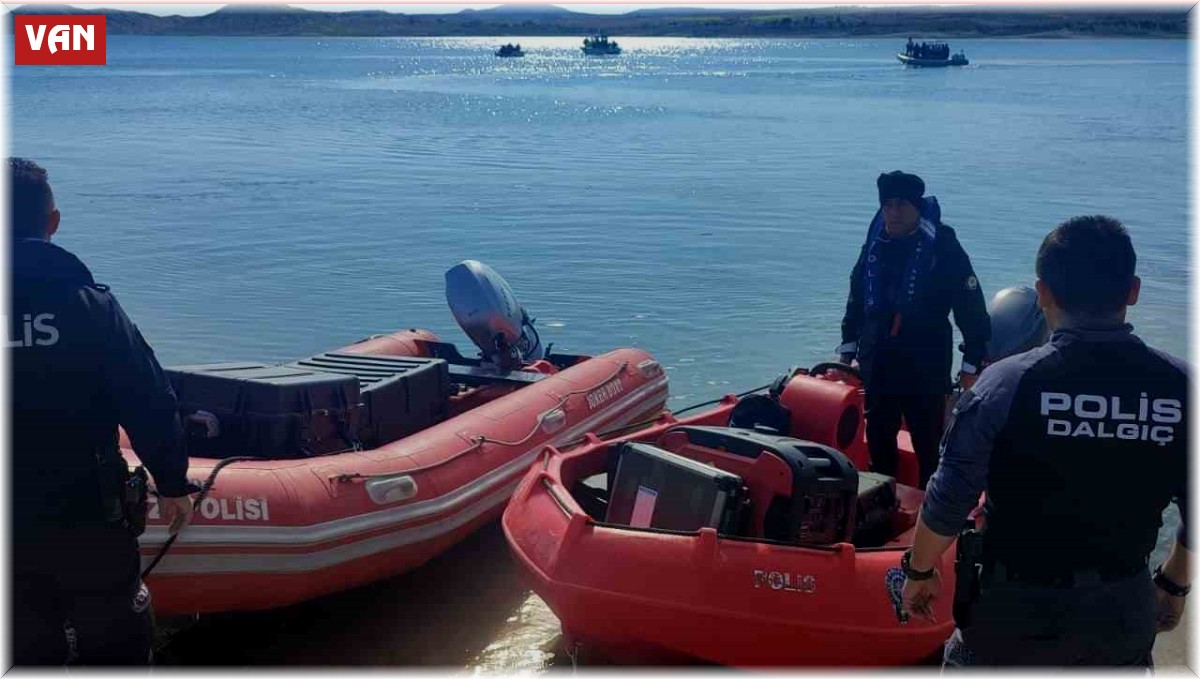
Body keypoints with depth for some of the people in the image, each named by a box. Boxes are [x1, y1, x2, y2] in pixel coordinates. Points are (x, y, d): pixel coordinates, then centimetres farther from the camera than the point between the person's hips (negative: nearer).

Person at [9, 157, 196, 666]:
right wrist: (173, 483, 2)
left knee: (27, 649, 18)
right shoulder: (88, 303, -12)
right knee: (114, 644, 15)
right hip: (89, 523, -2)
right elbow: (149, 405, -12)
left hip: (11, 529, 2)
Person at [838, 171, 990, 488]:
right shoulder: (874, 245, 4)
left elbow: (972, 309, -9)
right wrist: (847, 348, 17)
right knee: (878, 440, 15)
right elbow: (856, 298, 16)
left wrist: (970, 366, -8)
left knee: (928, 445, -2)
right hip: (877, 366, 5)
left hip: (925, 370, -5)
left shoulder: (943, 247, -11)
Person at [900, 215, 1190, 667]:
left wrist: (919, 570, 4)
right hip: (1125, 614, 3)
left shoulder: (1007, 384, -19)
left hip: (1016, 611, -3)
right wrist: (1174, 585, 18)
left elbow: (949, 501, -13)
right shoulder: (1178, 387, -10)